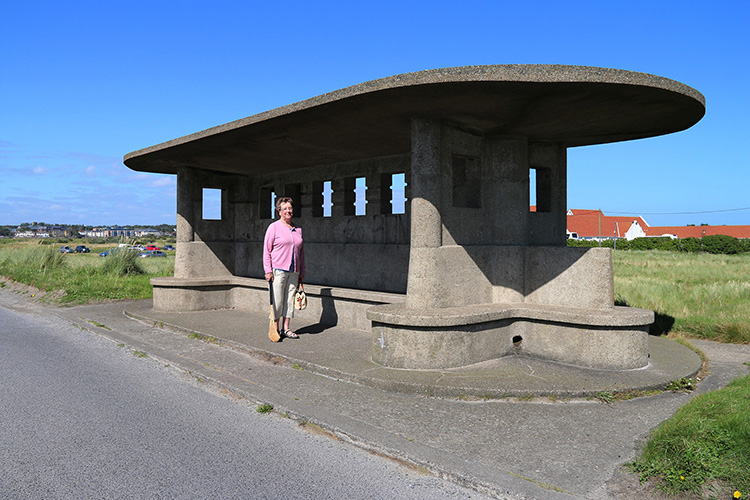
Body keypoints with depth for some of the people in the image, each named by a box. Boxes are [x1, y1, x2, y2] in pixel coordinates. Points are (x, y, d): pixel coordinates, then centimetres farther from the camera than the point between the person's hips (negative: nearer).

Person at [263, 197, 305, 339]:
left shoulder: (298, 229, 14)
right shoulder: (274, 227, -2)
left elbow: (301, 251, 19)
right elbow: (266, 250, -4)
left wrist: (302, 272, 16)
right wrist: (268, 271, -10)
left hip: (294, 272, 5)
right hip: (278, 270, -5)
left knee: (290, 299, 7)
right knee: (277, 300, -1)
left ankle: (286, 328, 15)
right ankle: (276, 328, 11)